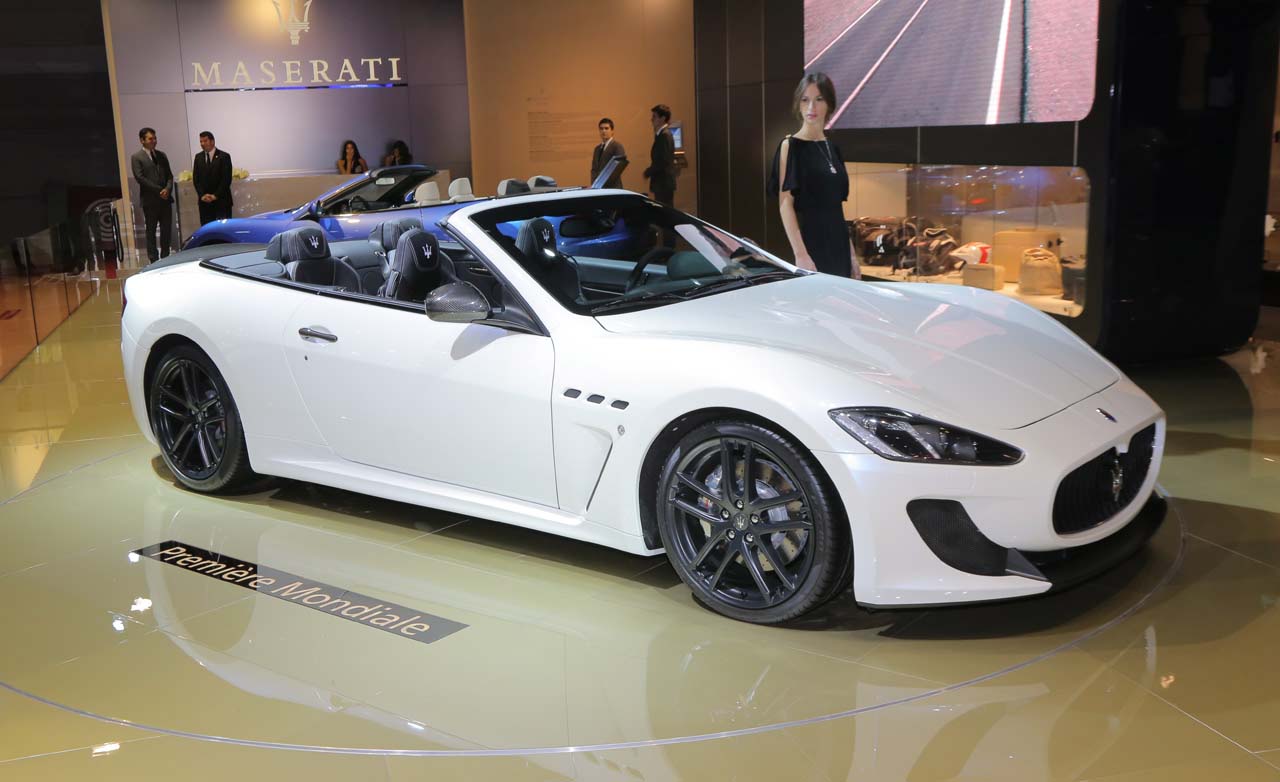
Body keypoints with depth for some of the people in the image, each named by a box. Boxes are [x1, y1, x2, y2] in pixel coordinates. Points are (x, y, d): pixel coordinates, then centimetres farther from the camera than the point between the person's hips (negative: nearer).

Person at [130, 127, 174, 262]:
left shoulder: (162, 155, 14)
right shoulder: (137, 157, -2)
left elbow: (169, 175, 12)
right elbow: (140, 177, -10)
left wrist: (168, 188, -9)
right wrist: (159, 190, -14)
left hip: (165, 198, 5)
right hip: (150, 200, -5)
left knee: (167, 229, 5)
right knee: (151, 231, 2)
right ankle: (154, 259, 4)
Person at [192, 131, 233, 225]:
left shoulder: (224, 156, -1)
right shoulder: (198, 157, 11)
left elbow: (226, 179, -7)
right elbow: (195, 179, 8)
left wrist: (216, 195, -13)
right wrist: (202, 195, -7)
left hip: (221, 200, -3)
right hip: (204, 202, 3)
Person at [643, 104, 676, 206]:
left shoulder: (664, 135, -14)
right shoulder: (662, 134, 15)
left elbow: (663, 161, -20)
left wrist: (648, 172, -9)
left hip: (664, 183, -10)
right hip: (662, 183, 10)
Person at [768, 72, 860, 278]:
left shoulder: (832, 148, 13)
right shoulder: (790, 145, -5)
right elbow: (785, 204, -13)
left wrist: (851, 255, 14)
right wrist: (800, 255, -23)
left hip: (838, 246, 6)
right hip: (810, 244, -6)